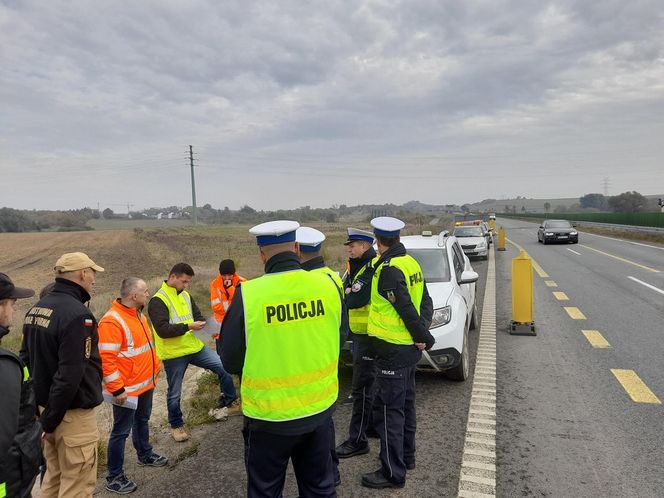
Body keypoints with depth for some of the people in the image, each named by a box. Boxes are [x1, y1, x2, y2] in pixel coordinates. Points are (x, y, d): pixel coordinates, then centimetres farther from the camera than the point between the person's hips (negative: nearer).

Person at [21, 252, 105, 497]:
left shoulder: (35, 309, 6)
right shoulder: (77, 314, -23)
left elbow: (27, 359, 13)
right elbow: (70, 375, -27)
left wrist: (47, 411, 16)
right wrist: (50, 420, -15)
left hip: (45, 405, 9)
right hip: (72, 413, -9)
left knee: (54, 476, 23)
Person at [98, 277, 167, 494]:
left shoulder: (138, 314, 7)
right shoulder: (112, 321, -23)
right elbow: (106, 359, -25)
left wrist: (156, 366, 18)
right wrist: (117, 390, -23)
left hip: (145, 383, 9)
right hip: (127, 389, -9)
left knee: (142, 421, 25)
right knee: (122, 431, 4)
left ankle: (145, 455, 44)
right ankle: (114, 477, 18)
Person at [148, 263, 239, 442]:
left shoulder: (186, 295, 8)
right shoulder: (157, 301, -14)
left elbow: (198, 315, 14)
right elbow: (162, 330, -23)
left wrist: (203, 324, -9)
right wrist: (188, 327, -24)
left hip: (195, 347, 6)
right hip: (173, 354, -6)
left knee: (224, 367, 0)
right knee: (174, 393, 10)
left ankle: (229, 403, 18)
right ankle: (176, 425, 33)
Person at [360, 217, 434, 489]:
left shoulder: (389, 269, -21)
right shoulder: (410, 262, 7)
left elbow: (406, 309, -23)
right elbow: (425, 301, 10)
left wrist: (423, 336, -11)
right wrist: (423, 332, 4)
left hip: (393, 350, -9)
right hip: (409, 347, 10)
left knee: (388, 410, 0)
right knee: (405, 404, 21)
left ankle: (393, 472, 10)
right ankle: (406, 456, 36)